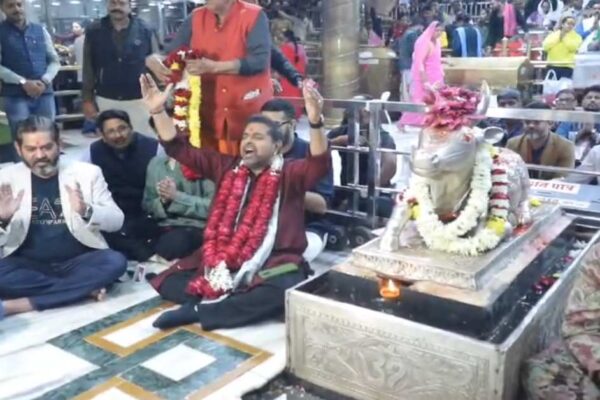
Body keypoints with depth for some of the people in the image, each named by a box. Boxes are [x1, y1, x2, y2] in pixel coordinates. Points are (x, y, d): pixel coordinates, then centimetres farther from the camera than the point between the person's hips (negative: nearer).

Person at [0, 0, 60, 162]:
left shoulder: (40, 30, 11)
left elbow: (55, 61, 10)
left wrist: (44, 81, -7)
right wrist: (23, 82, -15)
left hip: (44, 94, 3)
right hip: (15, 96, -3)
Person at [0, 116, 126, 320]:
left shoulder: (87, 172, 1)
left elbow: (116, 221, -1)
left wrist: (86, 211, -22)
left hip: (77, 262, 0)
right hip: (28, 265, 0)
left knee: (115, 262, -29)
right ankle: (84, 288, -17)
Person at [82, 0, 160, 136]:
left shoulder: (144, 30, -2)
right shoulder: (94, 31, 1)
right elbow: (88, 68, 4)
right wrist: (87, 100, 0)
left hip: (138, 100, -1)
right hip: (106, 100, 1)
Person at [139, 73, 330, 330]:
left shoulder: (290, 175, 1)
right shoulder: (227, 167, 13)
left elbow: (320, 164, -19)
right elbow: (179, 149, 14)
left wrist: (315, 121, -37)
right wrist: (158, 111, 2)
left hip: (272, 262, -4)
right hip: (223, 259, 5)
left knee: (281, 292, -36)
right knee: (168, 282, -5)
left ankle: (197, 310, -24)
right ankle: (241, 305, -19)